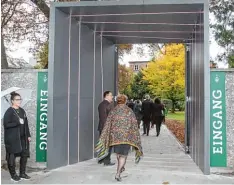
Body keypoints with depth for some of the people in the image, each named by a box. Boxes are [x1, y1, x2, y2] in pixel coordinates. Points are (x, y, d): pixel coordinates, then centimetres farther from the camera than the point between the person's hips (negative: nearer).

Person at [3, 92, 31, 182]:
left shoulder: (22, 111, 10)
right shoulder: (9, 112, -9)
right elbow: (6, 124, -16)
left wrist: (28, 135, 10)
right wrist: (18, 122, -20)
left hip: (22, 138, 7)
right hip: (12, 138, -6)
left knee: (24, 155, 8)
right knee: (12, 156, 3)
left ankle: (22, 173, 22)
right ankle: (13, 175, 18)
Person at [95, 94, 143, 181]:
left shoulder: (113, 111, 2)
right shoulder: (129, 111, -2)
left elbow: (107, 125, -5)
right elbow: (134, 125, -3)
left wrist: (103, 139, -5)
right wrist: (136, 138, 7)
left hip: (115, 135, 3)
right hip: (126, 136, -3)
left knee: (118, 152, 25)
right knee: (123, 155, 3)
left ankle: (121, 168, 44)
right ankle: (118, 173, -11)